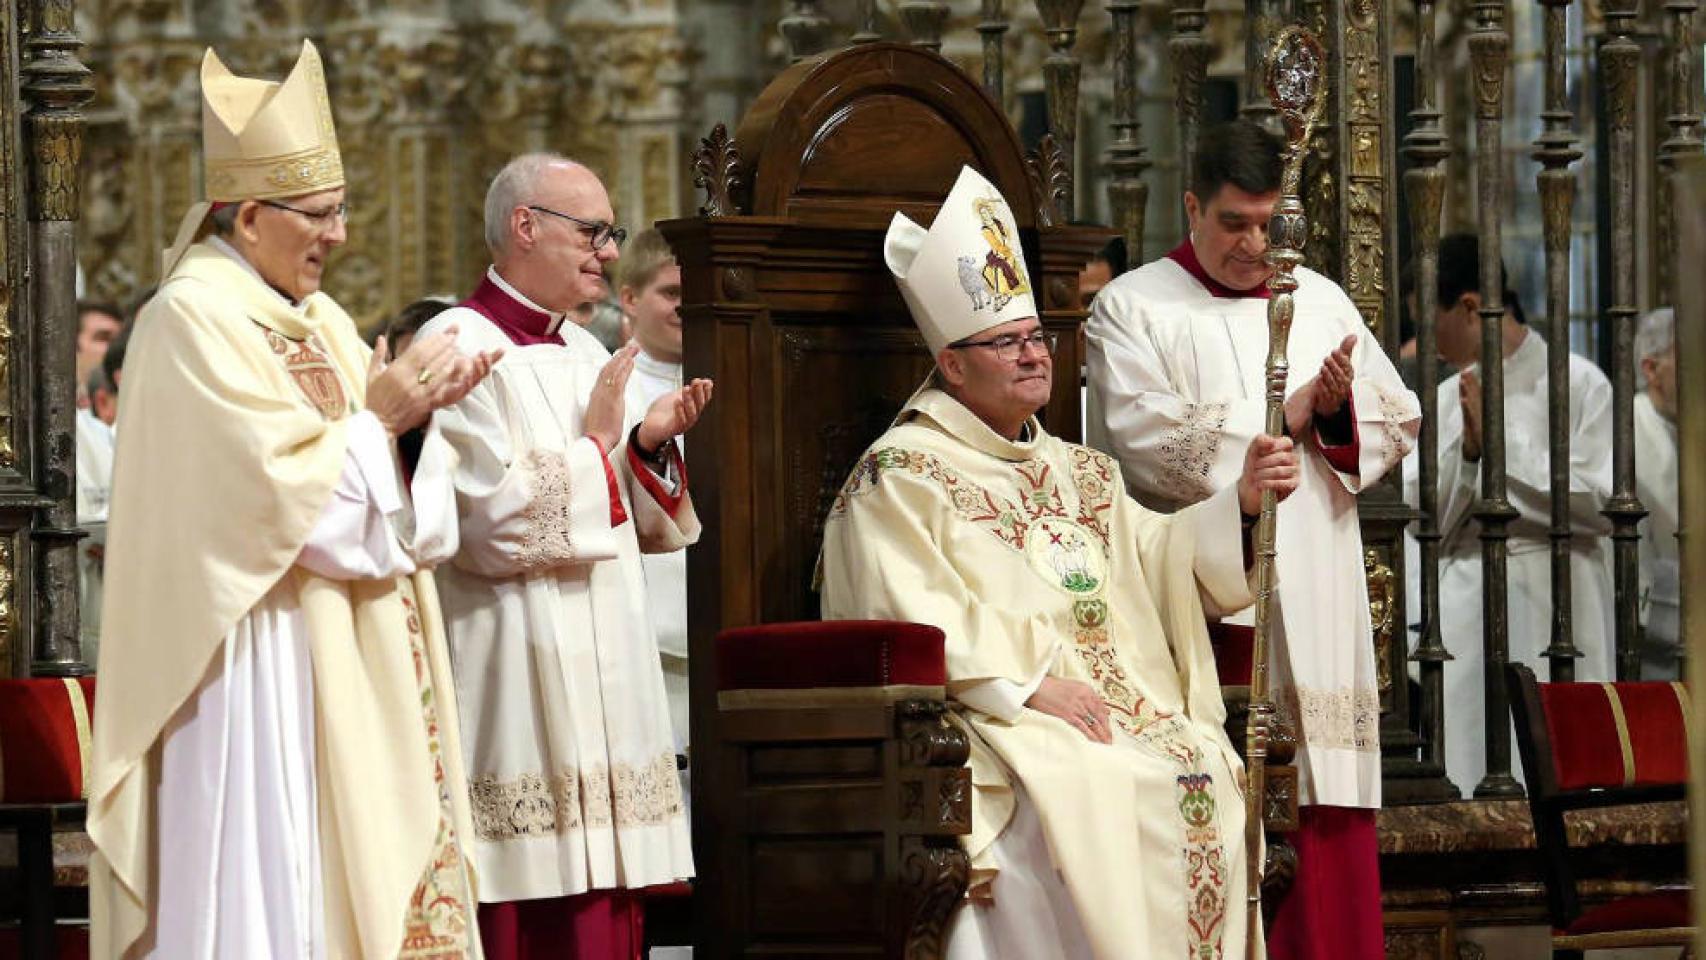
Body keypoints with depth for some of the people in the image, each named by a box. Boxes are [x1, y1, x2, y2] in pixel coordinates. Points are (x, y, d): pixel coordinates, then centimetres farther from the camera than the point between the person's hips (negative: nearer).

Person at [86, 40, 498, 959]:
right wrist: (376, 418, -8)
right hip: (255, 663, -9)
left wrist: (416, 409, -2)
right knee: (263, 884, -8)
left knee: (354, 878, 7)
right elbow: (280, 486, -20)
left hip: (343, 658, 9)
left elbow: (365, 493, 15)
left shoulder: (317, 320, 13)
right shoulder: (192, 318, -13)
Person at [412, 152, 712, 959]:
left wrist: (650, 445, 2)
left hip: (600, 677, 8)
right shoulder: (459, 347, -10)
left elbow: (640, 529, 20)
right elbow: (496, 522, -20)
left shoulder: (585, 354, 16)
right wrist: (596, 443, -9)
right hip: (514, 677, -8)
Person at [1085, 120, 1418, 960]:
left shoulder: (1320, 301, 17)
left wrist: (1341, 410, -9)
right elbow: (1146, 444, -11)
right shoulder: (1132, 309, 3)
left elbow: (1398, 419, 13)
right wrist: (1284, 419, -7)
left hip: (1314, 603, 4)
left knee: (1326, 817, 0)